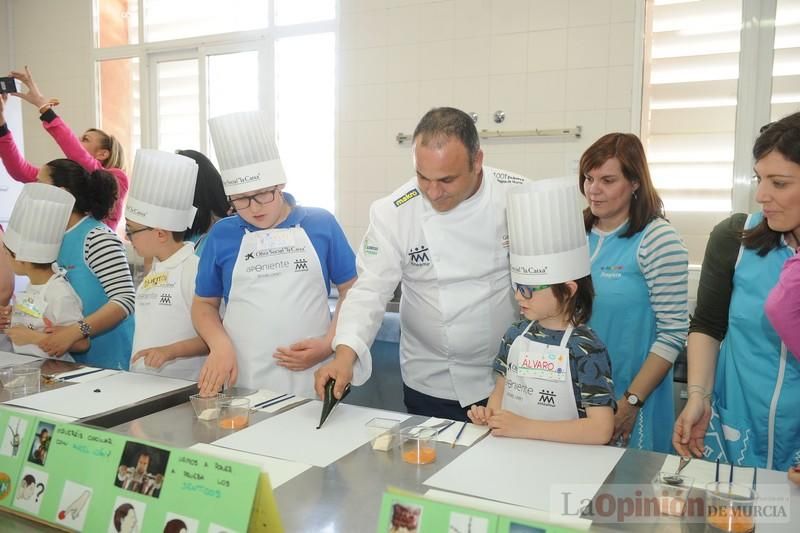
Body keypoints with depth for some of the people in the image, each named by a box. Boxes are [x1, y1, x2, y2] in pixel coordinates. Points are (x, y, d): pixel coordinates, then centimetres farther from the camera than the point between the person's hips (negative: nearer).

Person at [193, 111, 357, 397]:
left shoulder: (321, 223, 2)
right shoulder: (221, 235, 5)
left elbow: (352, 289, 7)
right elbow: (204, 304, 13)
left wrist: (329, 343, -6)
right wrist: (220, 345, -5)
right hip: (241, 382, 1)